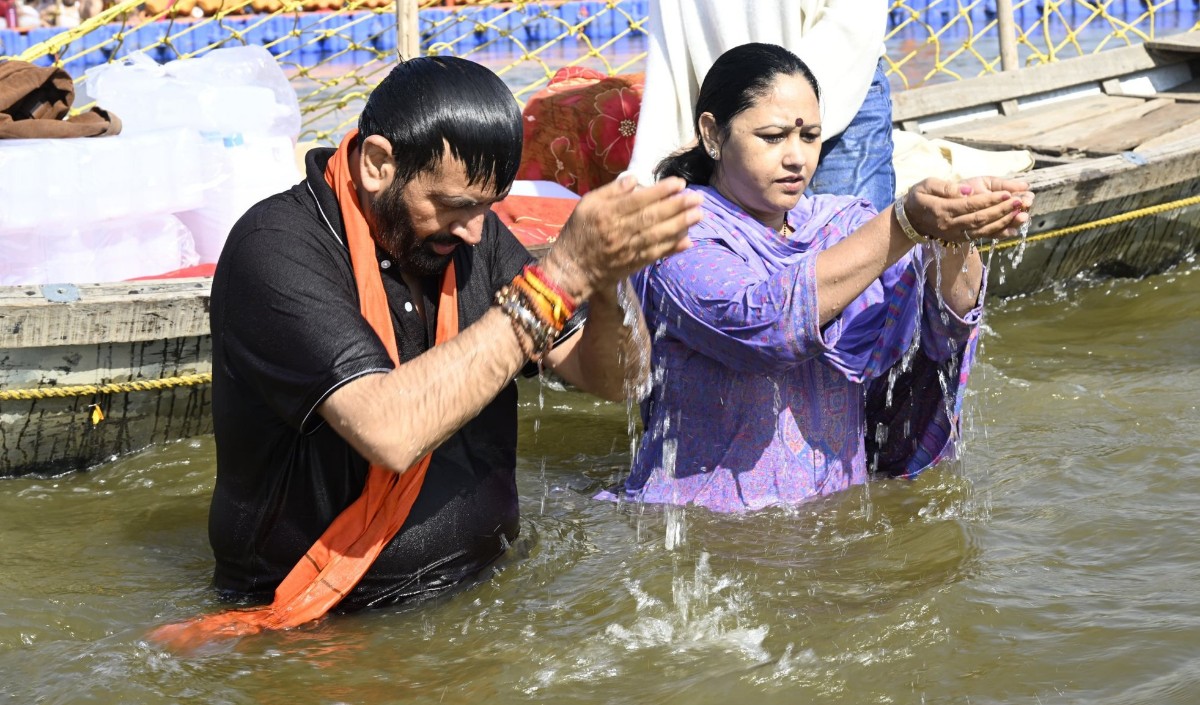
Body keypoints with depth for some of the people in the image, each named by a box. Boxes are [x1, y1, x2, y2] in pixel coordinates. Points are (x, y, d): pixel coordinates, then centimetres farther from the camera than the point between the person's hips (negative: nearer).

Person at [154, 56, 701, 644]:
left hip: (478, 592, 6)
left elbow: (612, 378, 6)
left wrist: (607, 280, -17)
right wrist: (559, 279, -28)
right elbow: (389, 430, -31)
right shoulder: (276, 249, -17)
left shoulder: (466, 227, 4)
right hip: (320, 627, -5)